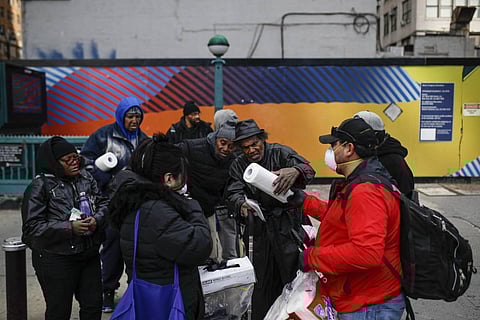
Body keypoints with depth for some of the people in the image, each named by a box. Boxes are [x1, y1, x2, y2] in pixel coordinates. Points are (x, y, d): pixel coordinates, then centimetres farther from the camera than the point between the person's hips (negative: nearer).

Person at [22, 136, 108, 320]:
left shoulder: (85, 177, 4)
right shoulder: (40, 186, -12)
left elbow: (103, 202, 11)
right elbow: (32, 226, -15)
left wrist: (96, 219, -11)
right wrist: (70, 228, -22)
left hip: (89, 254, 5)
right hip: (55, 259, -5)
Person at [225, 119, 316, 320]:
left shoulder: (280, 153, -7)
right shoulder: (238, 165, 5)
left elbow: (308, 169, -22)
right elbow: (233, 193, -5)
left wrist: (295, 171, -47)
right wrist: (242, 203, -30)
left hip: (288, 225, -3)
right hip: (261, 229, 3)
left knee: (292, 277, 1)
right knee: (263, 282, 13)